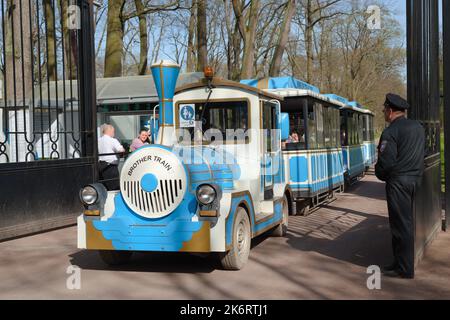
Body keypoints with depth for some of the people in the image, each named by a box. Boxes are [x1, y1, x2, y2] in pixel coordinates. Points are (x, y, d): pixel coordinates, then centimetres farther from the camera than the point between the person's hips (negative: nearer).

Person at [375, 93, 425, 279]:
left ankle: (404, 269, 3)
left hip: (398, 180, -8)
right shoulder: (419, 127, 11)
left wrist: (381, 174, 0)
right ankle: (403, 261, 23)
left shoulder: (390, 132, -15)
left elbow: (386, 162, -18)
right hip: (416, 178, 8)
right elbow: (420, 154, 16)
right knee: (407, 221, 15)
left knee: (400, 223, -3)